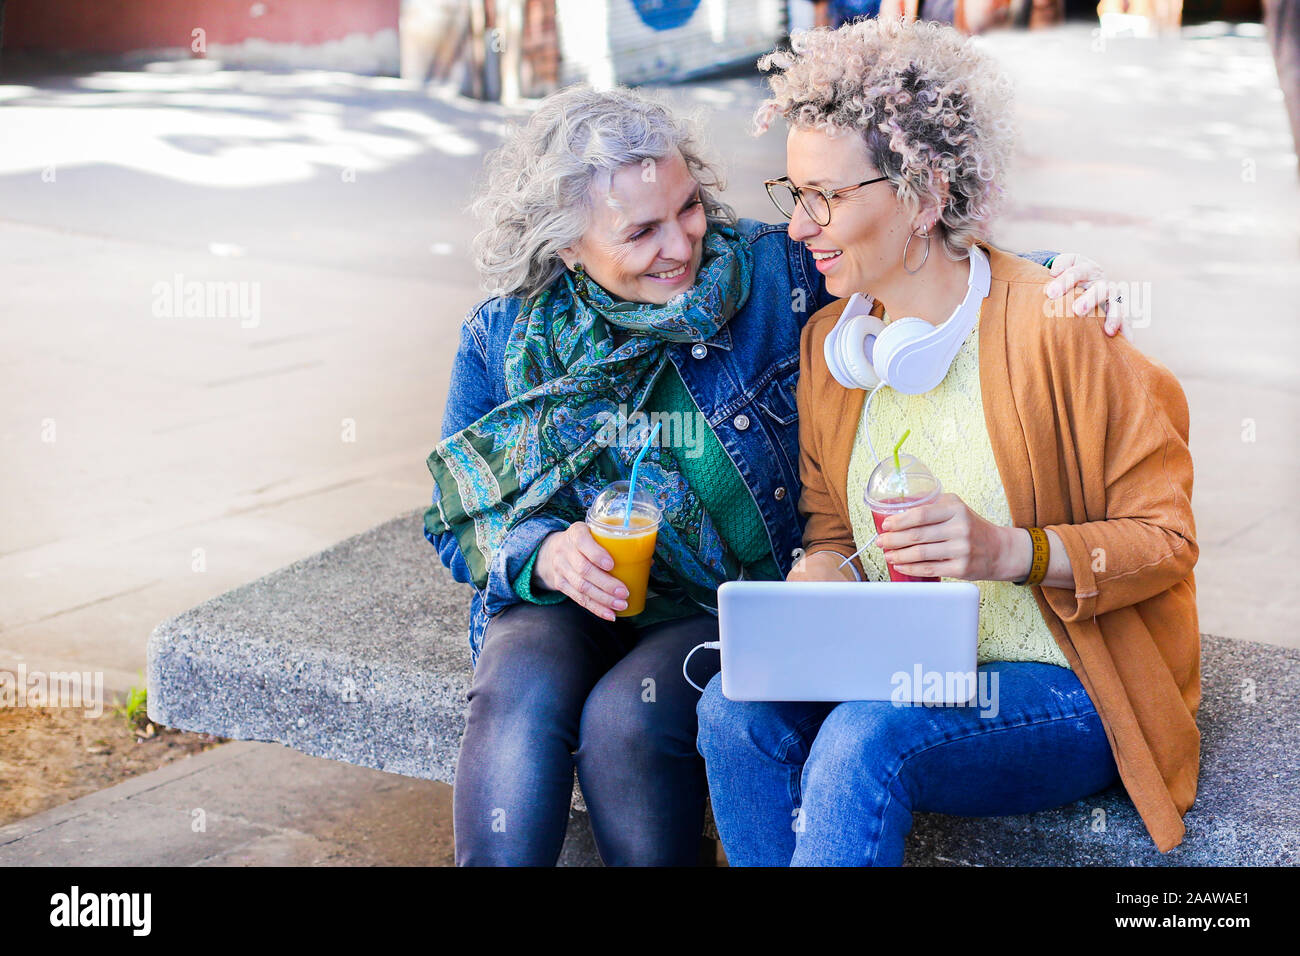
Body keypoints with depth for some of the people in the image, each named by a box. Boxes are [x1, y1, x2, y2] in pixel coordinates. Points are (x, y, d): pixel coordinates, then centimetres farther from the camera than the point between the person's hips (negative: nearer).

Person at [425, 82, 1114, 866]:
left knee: (627, 717, -30)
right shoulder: (503, 338, 0)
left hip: (738, 602, -2)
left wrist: (1051, 280, -21)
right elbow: (459, 519, 6)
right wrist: (546, 554, -16)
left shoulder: (774, 272, -6)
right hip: (561, 598, 2)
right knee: (519, 702, -30)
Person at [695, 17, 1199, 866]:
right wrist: (826, 572, -7)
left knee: (864, 740, -33)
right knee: (736, 707, -22)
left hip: (1069, 698, -6)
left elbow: (1166, 534, -11)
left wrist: (1013, 551, -27)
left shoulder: (1054, 329, -14)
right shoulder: (830, 342, 5)